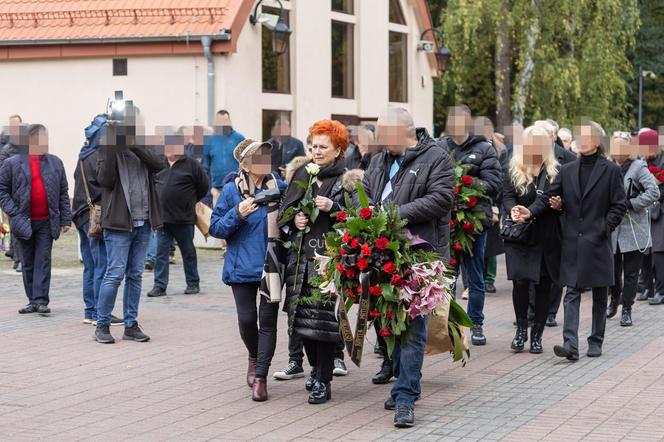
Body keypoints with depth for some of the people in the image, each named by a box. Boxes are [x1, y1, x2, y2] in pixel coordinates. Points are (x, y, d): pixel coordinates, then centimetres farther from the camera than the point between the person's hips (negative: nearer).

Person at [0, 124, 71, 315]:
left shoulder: (55, 163, 6)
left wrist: (65, 219, 4)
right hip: (24, 222, -1)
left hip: (46, 222, 1)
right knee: (28, 263, 8)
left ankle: (41, 300, -6)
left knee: (43, 261, -4)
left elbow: (63, 193, 8)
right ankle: (33, 300, 16)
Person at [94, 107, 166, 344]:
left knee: (135, 276, 9)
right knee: (115, 275, -7)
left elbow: (160, 164, -7)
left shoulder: (142, 150, 12)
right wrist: (112, 145, -20)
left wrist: (134, 144, -18)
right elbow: (105, 180, -15)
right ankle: (102, 325, 2)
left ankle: (131, 325, 15)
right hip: (119, 222, -5)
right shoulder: (108, 149, -2)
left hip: (143, 223, 5)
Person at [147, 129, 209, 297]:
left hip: (184, 219, -4)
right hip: (163, 218, 4)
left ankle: (193, 283, 20)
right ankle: (160, 286, 4)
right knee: (161, 252, 2)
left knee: (188, 252, 8)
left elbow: (204, 186, 0)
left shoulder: (191, 165, -6)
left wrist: (190, 201, 6)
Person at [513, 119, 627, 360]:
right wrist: (530, 211, -11)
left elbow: (619, 206, 0)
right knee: (572, 294, -5)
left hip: (598, 243, -2)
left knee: (599, 295, 8)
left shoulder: (611, 170, 0)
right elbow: (548, 197, 6)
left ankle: (596, 342, 19)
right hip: (573, 243, 2)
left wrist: (604, 229, -10)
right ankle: (571, 344, -13)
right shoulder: (567, 170, 10)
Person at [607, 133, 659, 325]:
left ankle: (626, 310, 7)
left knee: (631, 272, 0)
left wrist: (630, 204, -17)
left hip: (634, 230, -4)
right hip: (614, 228, 4)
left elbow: (654, 192, -17)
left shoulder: (639, 168, -8)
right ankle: (615, 300, 34)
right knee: (613, 268, 11)